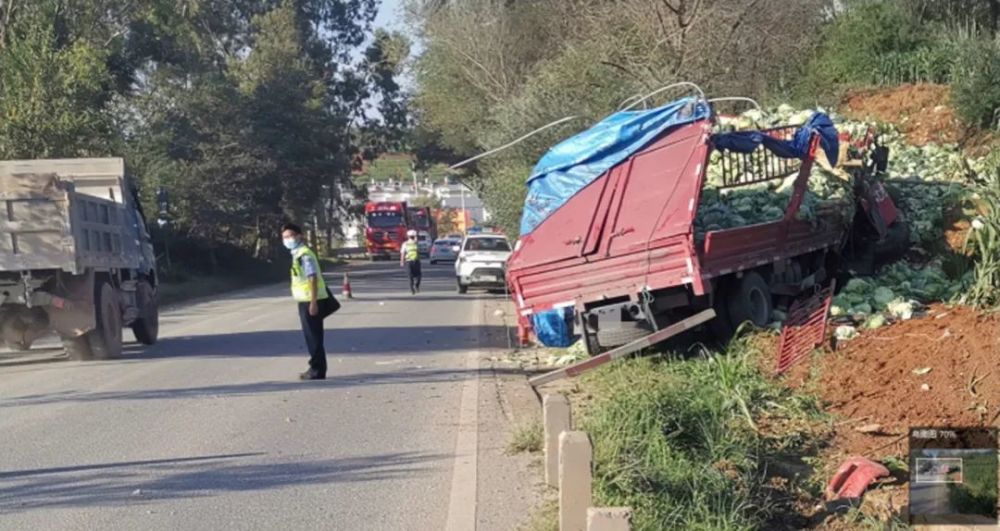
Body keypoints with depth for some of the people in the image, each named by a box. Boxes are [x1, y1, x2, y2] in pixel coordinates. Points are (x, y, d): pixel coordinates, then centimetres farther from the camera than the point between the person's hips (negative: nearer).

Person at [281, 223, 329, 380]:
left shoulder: (305, 254, -15)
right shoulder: (297, 254, 16)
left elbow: (312, 278, -20)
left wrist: (313, 302, -24)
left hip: (310, 301, -10)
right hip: (305, 300, 10)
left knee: (314, 336, -6)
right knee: (311, 336, 13)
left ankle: (317, 370, -2)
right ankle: (316, 368, 19)